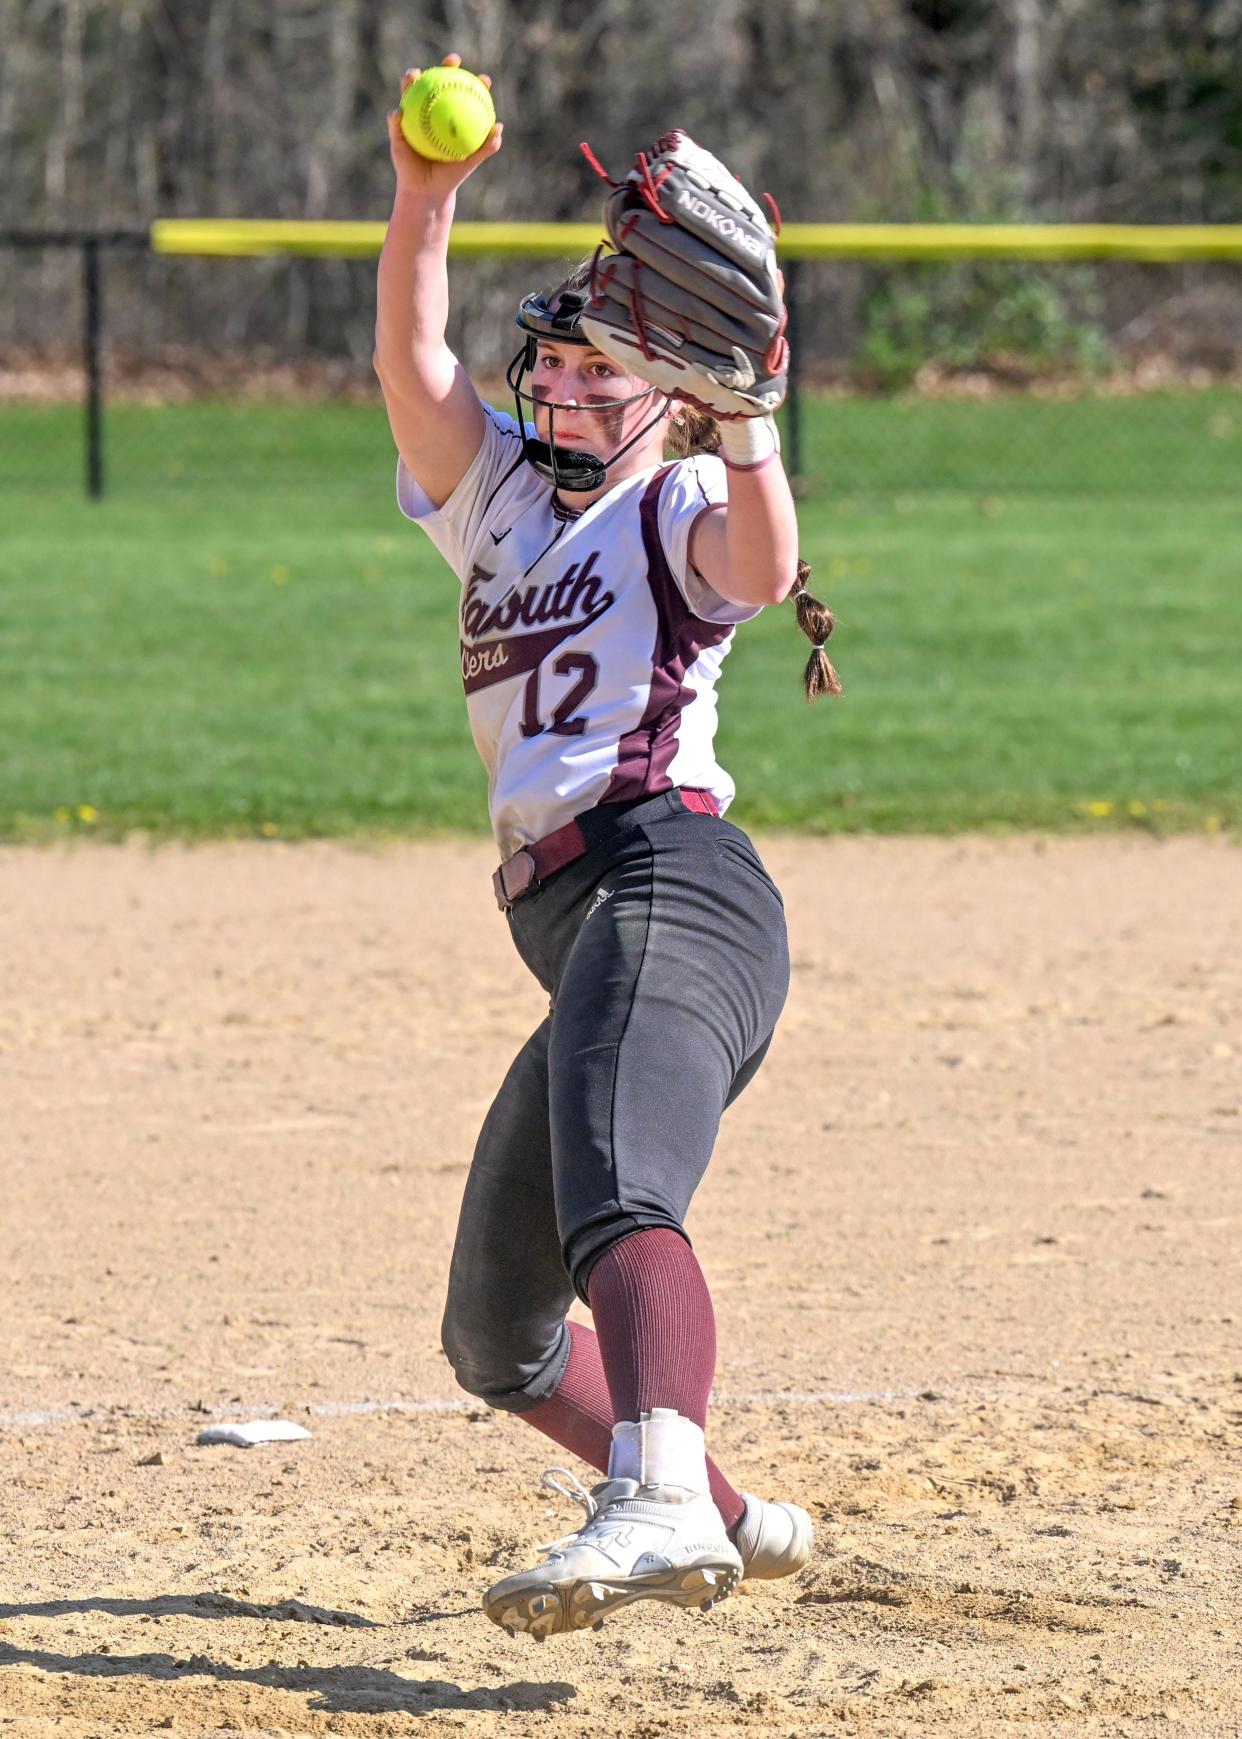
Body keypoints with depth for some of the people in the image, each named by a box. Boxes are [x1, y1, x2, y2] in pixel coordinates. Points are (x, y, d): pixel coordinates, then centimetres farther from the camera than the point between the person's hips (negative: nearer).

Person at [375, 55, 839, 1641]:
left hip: (669, 874, -9)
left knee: (618, 1206, -36)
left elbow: (763, 569, -18)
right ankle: (727, 1519, 29)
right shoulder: (498, 498, 23)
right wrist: (424, 197, -8)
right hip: (579, 931, 9)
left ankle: (659, 1500, -59)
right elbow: (412, 367, 5)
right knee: (495, 1337, 14)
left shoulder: (679, 513, 6)